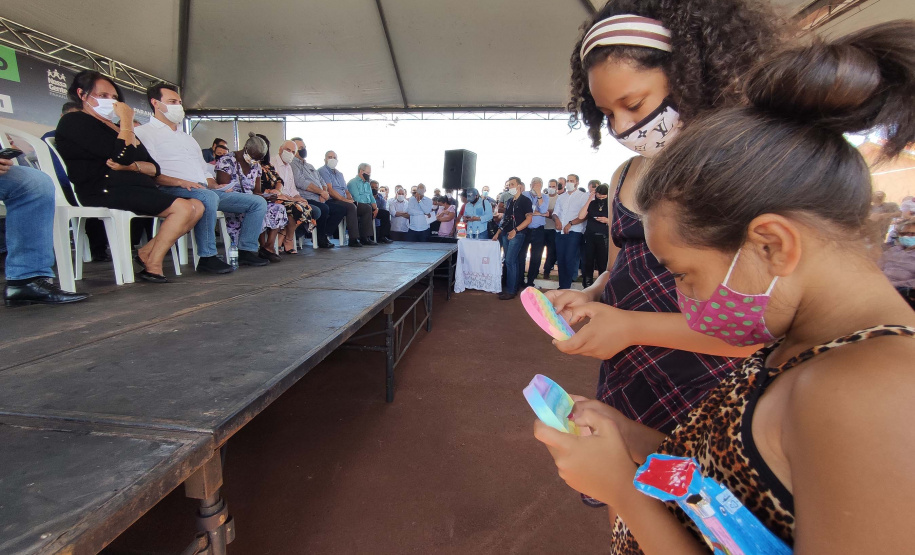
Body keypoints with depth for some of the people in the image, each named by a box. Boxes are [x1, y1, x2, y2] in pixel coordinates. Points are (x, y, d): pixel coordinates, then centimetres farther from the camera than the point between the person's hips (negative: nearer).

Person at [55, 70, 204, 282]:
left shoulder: (116, 127, 29)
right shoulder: (74, 121, 5)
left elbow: (155, 168, 15)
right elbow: (122, 155, -13)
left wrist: (131, 166, -8)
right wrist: (127, 120, 1)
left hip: (138, 189, 8)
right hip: (107, 192, -8)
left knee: (197, 206, -10)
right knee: (184, 207, -25)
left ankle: (146, 253, -10)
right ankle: (152, 267, -15)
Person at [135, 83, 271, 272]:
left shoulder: (186, 137, 32)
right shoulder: (144, 132, 7)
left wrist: (216, 186, 9)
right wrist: (180, 182, -22)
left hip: (205, 191, 8)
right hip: (172, 191, -8)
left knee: (258, 202, -3)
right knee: (208, 197, -42)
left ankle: (246, 250, -3)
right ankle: (207, 257, -32)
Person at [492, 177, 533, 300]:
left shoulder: (525, 201, -4)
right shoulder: (509, 201, 17)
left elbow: (529, 219, -11)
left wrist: (515, 230, -19)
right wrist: (498, 232, 15)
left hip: (517, 234, -7)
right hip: (506, 234, 7)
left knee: (510, 261, -11)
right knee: (513, 262, 9)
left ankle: (511, 291, -5)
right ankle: (514, 287, 16)